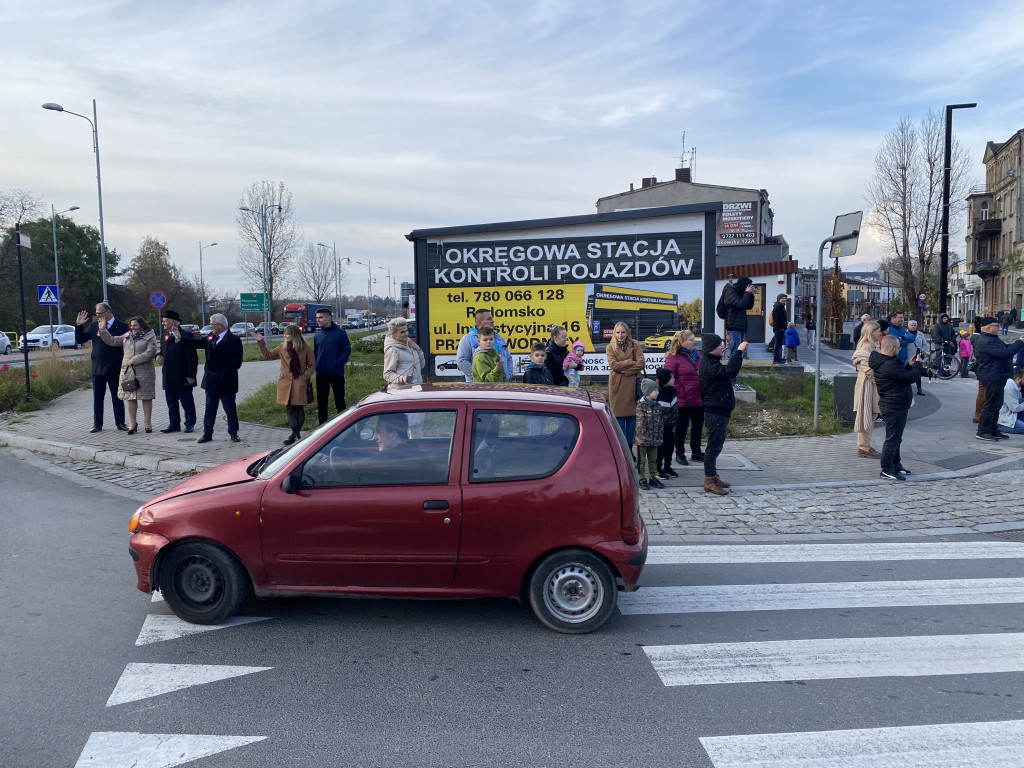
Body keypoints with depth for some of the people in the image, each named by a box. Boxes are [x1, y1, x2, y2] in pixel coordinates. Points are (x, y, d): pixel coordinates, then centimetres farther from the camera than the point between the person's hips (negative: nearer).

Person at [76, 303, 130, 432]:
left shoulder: (122, 326, -2)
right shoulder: (93, 326, 7)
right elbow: (79, 340, 8)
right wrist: (78, 326, -4)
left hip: (114, 368, -3)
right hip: (97, 368, 3)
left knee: (117, 397, 5)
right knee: (97, 397, 8)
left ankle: (120, 422, 15)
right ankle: (97, 424, 15)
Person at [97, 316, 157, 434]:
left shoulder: (150, 337, -2)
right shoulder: (127, 337, 15)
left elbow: (150, 353, -12)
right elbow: (112, 341, 13)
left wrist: (134, 360, -14)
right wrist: (102, 331, 1)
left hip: (144, 371, -5)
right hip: (128, 371, 5)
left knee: (146, 397, 0)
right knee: (130, 397, 5)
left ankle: (147, 423, 8)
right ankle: (132, 423, 11)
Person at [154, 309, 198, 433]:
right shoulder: (164, 336, 12)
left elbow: (193, 357, -13)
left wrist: (191, 375, -15)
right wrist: (158, 356, 1)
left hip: (183, 377, -7)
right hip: (169, 378, 8)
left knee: (187, 402, 2)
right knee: (171, 402, 12)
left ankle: (190, 424, 13)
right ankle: (174, 424, 20)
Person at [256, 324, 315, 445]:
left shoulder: (305, 349, -5)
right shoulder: (282, 347, 7)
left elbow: (312, 365, 0)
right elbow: (267, 355, 16)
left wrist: (304, 377, -9)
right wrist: (261, 343, 8)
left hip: (300, 384, -3)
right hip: (286, 384, 4)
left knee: (299, 409, 2)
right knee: (290, 409, 2)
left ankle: (296, 433, 11)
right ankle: (295, 433, 6)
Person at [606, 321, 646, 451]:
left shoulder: (636, 346, 9)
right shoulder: (610, 347, 5)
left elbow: (642, 364, -4)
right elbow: (613, 365, -9)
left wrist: (624, 370, -11)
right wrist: (632, 362, -9)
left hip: (633, 385, 2)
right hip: (617, 386, -1)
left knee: (632, 417, 4)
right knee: (619, 417, 1)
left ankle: (629, 449, 13)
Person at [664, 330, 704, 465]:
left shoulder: (697, 355, 11)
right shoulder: (673, 358, -11)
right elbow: (670, 379, -14)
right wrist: (681, 393, -16)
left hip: (699, 399, 7)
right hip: (684, 401, -7)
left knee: (698, 426, 15)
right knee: (682, 427, 4)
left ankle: (696, 453, 28)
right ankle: (680, 454, 17)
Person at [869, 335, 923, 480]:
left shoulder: (882, 362, 8)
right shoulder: (889, 365, -25)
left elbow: (900, 374, 20)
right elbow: (910, 378, -20)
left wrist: (909, 365, 7)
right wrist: (917, 364, -4)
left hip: (892, 406, 11)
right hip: (895, 407, -11)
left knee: (895, 437, 21)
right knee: (893, 438, -4)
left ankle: (896, 465, 32)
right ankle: (886, 470, 1)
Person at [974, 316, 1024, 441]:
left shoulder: (992, 339, 17)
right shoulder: (987, 341, -21)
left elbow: (1006, 348, 21)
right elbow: (1004, 353, -29)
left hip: (997, 377, 12)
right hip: (993, 378, -12)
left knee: (996, 404, 15)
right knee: (991, 404, -8)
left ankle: (993, 430, 22)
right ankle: (982, 431, -3)